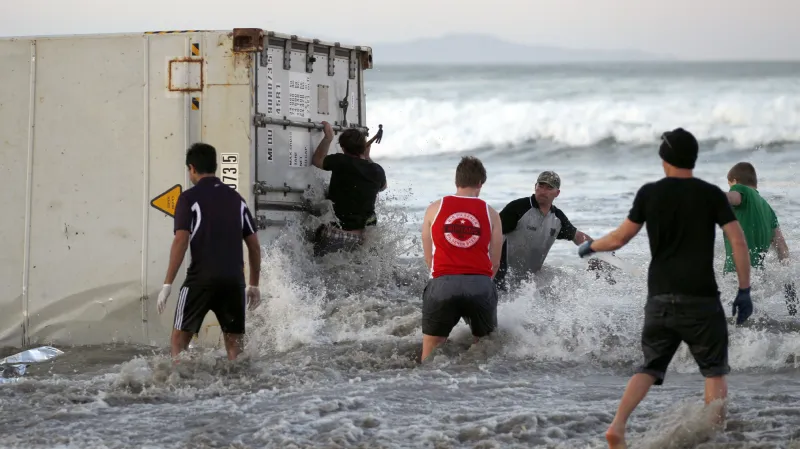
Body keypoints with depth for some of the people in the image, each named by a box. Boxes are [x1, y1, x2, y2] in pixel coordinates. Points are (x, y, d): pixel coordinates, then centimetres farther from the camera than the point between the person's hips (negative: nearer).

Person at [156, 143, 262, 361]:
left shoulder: (189, 198, 0)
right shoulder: (236, 198, 14)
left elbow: (181, 240, -10)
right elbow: (254, 245, 14)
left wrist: (167, 284, -9)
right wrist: (254, 286, 21)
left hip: (201, 278, -4)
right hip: (234, 280, 4)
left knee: (180, 337, 6)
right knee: (234, 342, 9)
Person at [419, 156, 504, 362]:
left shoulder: (435, 208, 9)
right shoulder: (490, 214, 9)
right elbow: (495, 263, 13)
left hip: (443, 283, 0)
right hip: (481, 285, 0)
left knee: (430, 357, 5)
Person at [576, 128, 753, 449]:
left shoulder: (649, 193, 2)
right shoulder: (712, 194, -1)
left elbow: (620, 238, 6)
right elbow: (738, 242, -6)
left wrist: (589, 247, 26)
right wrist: (744, 292, 0)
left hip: (659, 298, 2)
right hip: (700, 300, -2)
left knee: (651, 367, 11)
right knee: (714, 370, 10)